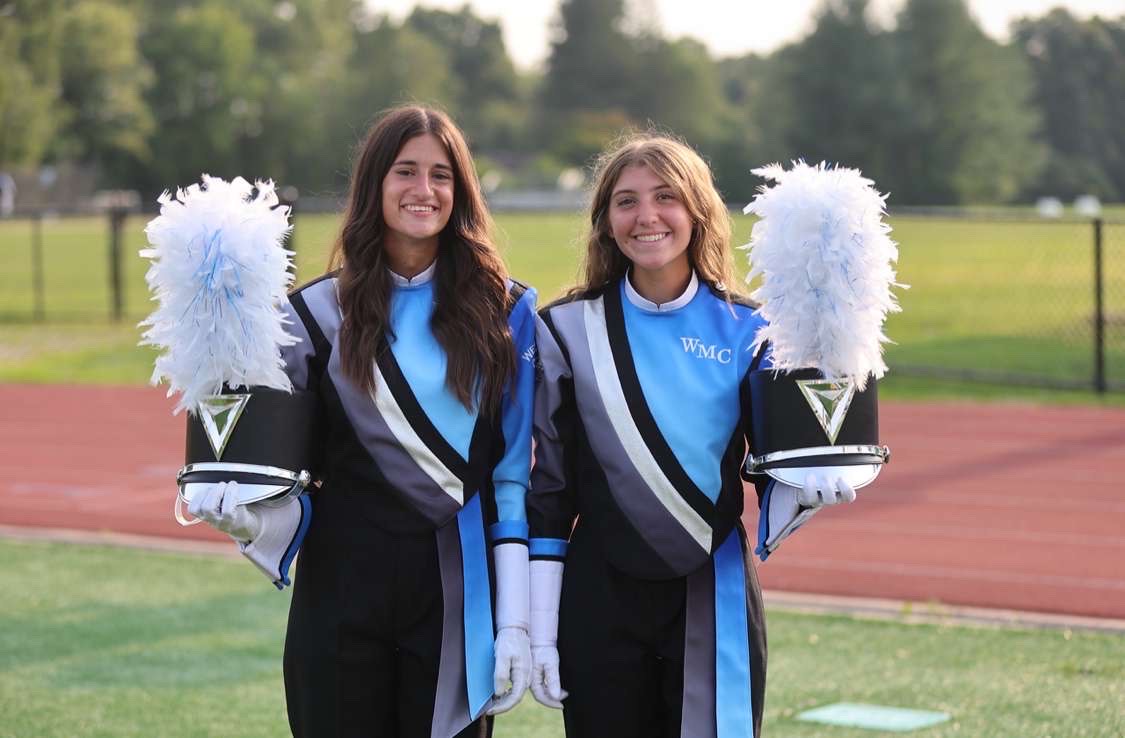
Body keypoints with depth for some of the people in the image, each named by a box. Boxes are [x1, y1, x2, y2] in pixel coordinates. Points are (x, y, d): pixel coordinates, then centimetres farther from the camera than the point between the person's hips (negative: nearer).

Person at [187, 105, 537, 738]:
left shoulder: (503, 311, 3)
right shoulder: (319, 313, 4)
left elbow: (515, 475, 1)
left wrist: (516, 621, -5)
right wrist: (256, 518, -19)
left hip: (459, 591, 0)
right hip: (342, 590, 1)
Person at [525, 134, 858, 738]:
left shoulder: (746, 331, 0)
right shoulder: (569, 329, 0)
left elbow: (778, 464, 2)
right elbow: (549, 484, 2)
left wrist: (805, 488, -22)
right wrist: (540, 628, -1)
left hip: (713, 599, 0)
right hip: (600, 599, 0)